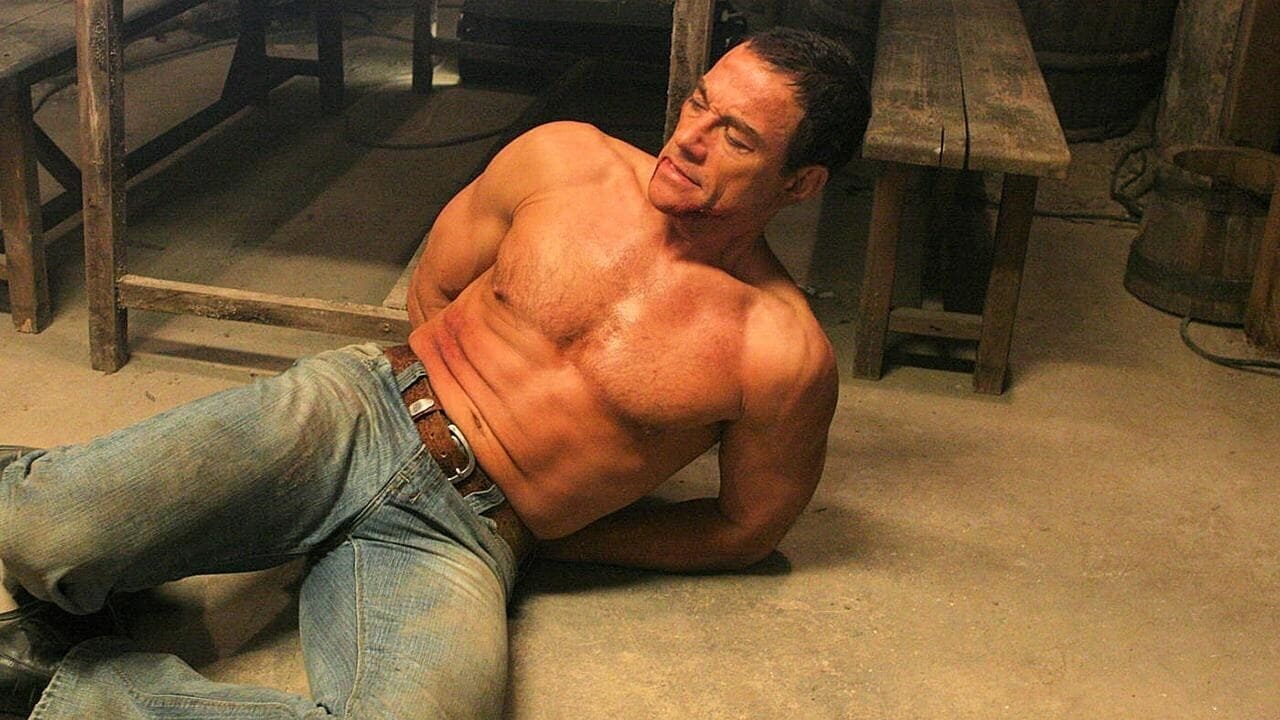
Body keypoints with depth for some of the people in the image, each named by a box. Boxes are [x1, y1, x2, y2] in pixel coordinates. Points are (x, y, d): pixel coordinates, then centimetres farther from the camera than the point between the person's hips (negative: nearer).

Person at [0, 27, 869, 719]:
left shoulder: (782, 353, -7)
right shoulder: (562, 159, 1)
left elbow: (745, 531, 6)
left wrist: (550, 525, 6)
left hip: (460, 536, -1)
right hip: (355, 407, 2)